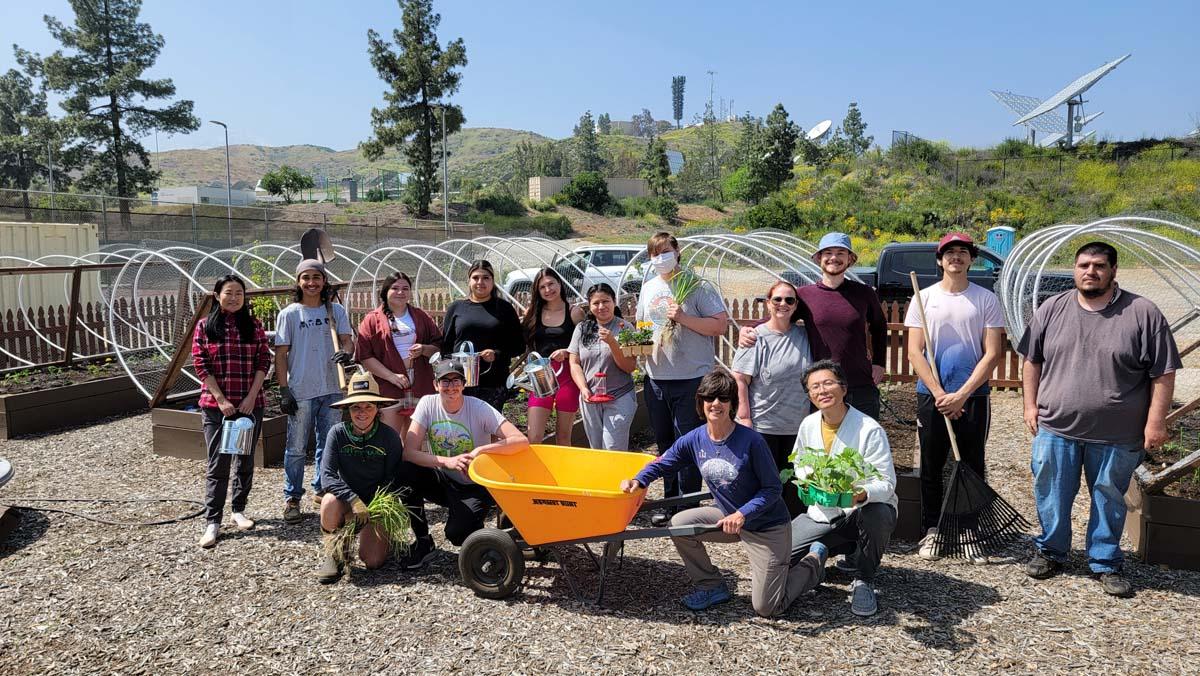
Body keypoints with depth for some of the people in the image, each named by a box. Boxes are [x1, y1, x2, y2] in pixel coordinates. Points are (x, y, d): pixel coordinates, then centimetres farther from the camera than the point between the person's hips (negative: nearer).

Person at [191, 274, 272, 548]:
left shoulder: (254, 325, 5)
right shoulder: (204, 326, 2)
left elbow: (264, 361, 1)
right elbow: (200, 364, -3)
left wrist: (251, 396, -8)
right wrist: (220, 399, -11)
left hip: (250, 404, 2)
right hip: (215, 405, -2)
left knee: (245, 460, 11)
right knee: (218, 463, -2)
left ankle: (239, 509, 26)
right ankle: (212, 521, 3)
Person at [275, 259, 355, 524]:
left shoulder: (336, 310, 6)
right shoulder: (289, 314, -2)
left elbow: (347, 339, 2)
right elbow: (281, 354, -2)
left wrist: (346, 352, -23)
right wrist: (284, 390, -8)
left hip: (332, 389, 3)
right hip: (301, 391, -3)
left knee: (329, 445, 13)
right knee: (296, 448, 2)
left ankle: (322, 490, 29)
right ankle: (292, 499, 14)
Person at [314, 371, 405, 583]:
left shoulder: (389, 436, -12)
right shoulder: (338, 433, -12)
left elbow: (393, 480, -9)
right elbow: (327, 476, -20)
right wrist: (354, 500, -33)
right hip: (346, 500, 1)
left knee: (373, 561, -17)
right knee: (330, 502, -35)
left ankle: (378, 536, 19)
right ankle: (332, 551, -7)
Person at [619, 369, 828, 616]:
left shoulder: (751, 441, -25)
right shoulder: (693, 440, -9)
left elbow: (773, 488, -18)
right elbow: (663, 463, 4)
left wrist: (742, 514, -30)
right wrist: (638, 480, -15)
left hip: (767, 526, -5)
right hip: (728, 515, 5)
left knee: (766, 608, -2)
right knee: (679, 524, -13)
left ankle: (814, 562, 25)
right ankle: (712, 586, 9)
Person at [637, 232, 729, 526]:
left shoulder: (698, 286, -7)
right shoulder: (648, 287, 12)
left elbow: (720, 325, -12)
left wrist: (683, 318, -19)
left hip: (691, 379, -6)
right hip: (656, 378, 6)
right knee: (664, 443, 15)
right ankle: (670, 501, 28)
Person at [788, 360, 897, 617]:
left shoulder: (870, 430, -18)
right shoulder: (808, 425, 0)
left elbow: (886, 483, -23)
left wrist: (862, 494, -44)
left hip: (862, 508, -5)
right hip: (823, 513, 5)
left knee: (878, 515, -41)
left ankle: (864, 581, -10)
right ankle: (850, 549, 16)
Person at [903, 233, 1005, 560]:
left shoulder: (986, 300, 0)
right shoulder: (924, 298, 2)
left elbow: (992, 353, -4)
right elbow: (914, 352, -2)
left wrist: (961, 395, -12)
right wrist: (940, 395, -10)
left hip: (973, 396, 0)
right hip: (931, 395, 1)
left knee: (972, 467, 8)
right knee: (931, 467, 7)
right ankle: (931, 530, 19)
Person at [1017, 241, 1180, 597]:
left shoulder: (1143, 314, -5)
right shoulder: (1051, 309, 2)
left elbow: (1163, 374, -4)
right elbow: (1032, 361, 9)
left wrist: (1156, 422, -8)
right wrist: (1031, 404, 5)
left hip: (1116, 435, -1)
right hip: (1055, 428, 2)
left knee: (1109, 500, 11)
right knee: (1052, 496, 11)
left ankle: (1106, 563, 27)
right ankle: (1049, 551, 29)